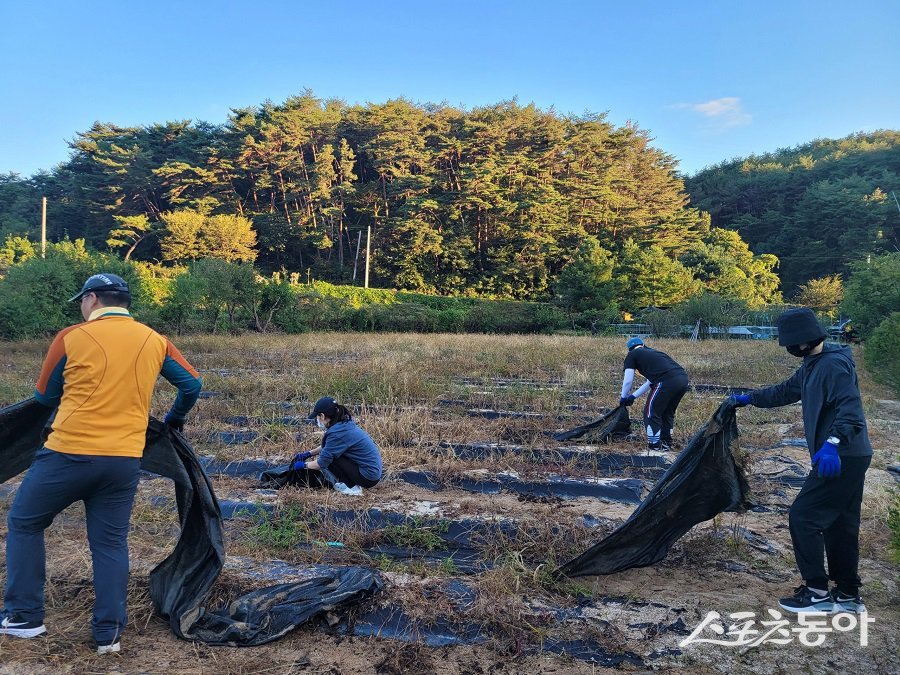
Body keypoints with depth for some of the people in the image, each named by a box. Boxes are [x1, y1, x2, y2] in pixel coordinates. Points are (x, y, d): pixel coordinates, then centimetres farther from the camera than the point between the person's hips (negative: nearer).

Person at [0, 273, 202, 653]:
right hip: (125, 460, 3)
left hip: (70, 453, -3)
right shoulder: (155, 341, 6)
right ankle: (109, 633, 15)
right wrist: (174, 421, 26)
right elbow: (192, 384, 9)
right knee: (111, 543, 13)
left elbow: (44, 398, 7)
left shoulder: (71, 338, -3)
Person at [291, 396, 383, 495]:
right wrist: (308, 453, 20)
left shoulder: (337, 433, -20)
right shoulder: (346, 423, 7)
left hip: (368, 476, -9)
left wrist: (304, 465, 3)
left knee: (328, 457, -9)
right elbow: (327, 447, 25)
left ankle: (351, 487, -2)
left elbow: (322, 464, -14)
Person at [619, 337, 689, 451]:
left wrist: (623, 397, 27)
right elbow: (651, 382, 38)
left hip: (668, 381, -8)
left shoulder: (632, 354, 13)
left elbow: (628, 381, 10)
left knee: (652, 413, 8)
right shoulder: (652, 352, 33)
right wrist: (633, 396, 44)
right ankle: (666, 443, 34)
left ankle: (654, 446, 11)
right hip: (683, 379, 8)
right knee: (668, 412, 25)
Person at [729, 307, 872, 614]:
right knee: (839, 524, 15)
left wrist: (833, 442, -39)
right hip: (850, 457, 10)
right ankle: (848, 595, 24)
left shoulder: (834, 364, -17)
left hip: (842, 458, -10)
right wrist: (748, 398, 31)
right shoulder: (812, 366, 14)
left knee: (802, 517, -6)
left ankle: (817, 592, 2)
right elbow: (786, 391, 28)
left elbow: (850, 407, -28)